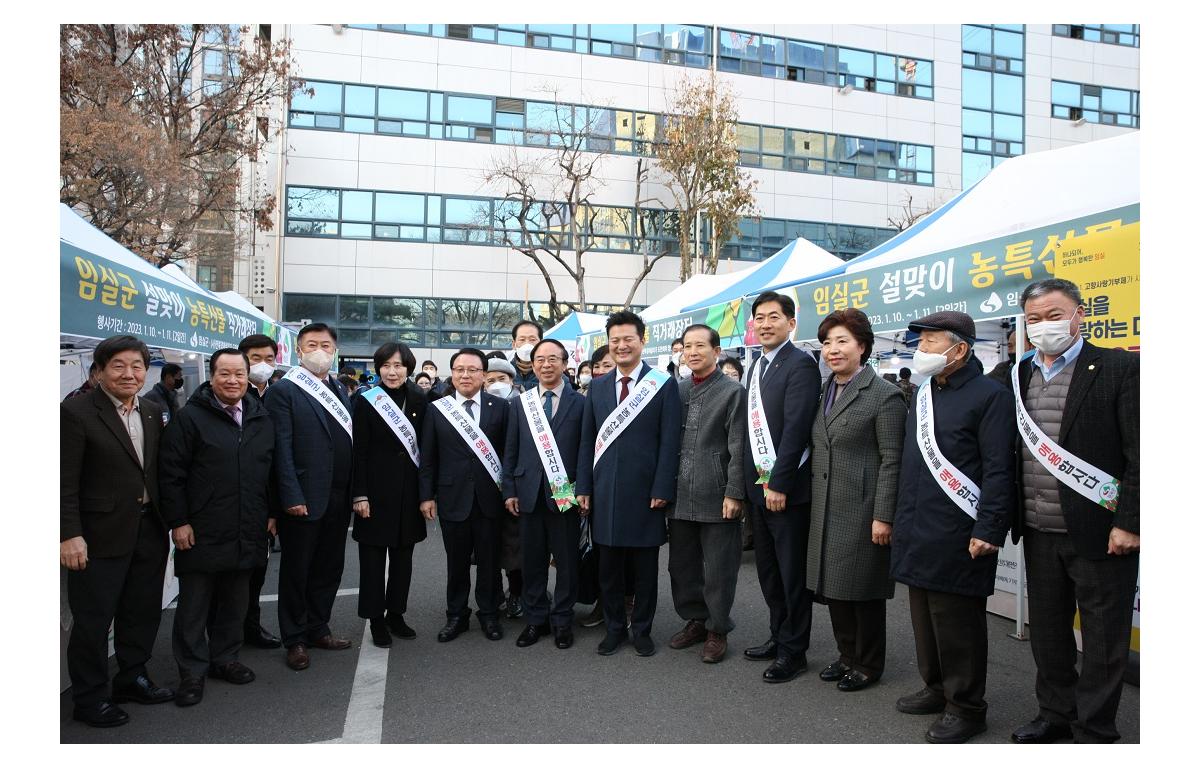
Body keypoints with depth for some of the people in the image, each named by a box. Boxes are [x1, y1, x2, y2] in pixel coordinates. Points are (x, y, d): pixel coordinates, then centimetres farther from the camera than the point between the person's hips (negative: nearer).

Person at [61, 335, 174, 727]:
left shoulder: (152, 413, 9)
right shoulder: (76, 412, -10)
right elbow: (65, 481, -13)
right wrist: (69, 534, -18)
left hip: (149, 530, 6)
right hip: (102, 534, -6)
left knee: (143, 612, 16)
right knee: (93, 618, 6)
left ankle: (132, 678, 33)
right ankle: (89, 698, 20)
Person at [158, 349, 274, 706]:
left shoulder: (261, 419, 9)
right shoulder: (189, 417, -6)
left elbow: (272, 470, 17)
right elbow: (170, 474, -8)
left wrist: (271, 513, 12)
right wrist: (178, 521, -11)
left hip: (247, 534, 5)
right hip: (201, 534, -5)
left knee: (235, 602, 15)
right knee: (194, 604, 5)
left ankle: (225, 658, 30)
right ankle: (192, 671, 17)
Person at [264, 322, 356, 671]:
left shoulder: (340, 391, 13)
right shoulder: (283, 391, -6)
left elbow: (350, 443, 11)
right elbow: (282, 449, -12)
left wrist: (353, 492, 6)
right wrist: (291, 497, -18)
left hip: (338, 498, 6)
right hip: (303, 499, -6)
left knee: (330, 567, 14)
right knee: (296, 570, 8)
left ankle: (318, 629, 30)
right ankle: (295, 639, 21)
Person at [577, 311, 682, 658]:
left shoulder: (663, 385, -3)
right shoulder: (598, 385, 9)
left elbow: (669, 442, -6)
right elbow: (587, 439, 9)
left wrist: (662, 490, -11)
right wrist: (583, 487, 4)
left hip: (644, 491, -3)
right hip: (605, 491, 3)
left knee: (645, 567, 9)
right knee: (608, 565, 11)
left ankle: (642, 629, 24)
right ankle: (614, 628, 26)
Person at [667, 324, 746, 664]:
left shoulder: (733, 392, -5)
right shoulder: (677, 391, 10)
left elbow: (738, 448, -9)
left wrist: (734, 493, -13)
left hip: (717, 498, -5)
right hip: (680, 496, 5)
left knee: (718, 569, 4)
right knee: (681, 565, 14)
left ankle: (717, 630, 20)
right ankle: (695, 621, 31)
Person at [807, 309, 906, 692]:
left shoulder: (884, 395, -10)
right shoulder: (825, 392, 11)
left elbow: (891, 460, -13)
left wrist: (883, 517, -16)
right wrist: (814, 502, 12)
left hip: (861, 512, -7)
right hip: (826, 510, 7)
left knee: (864, 587, 5)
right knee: (832, 584, 13)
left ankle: (869, 665, 22)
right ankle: (847, 656, 30)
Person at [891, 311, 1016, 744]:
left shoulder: (989, 396, -10)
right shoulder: (923, 394, 14)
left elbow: (999, 471, -14)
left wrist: (988, 531, -18)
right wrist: (902, 520, 17)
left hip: (958, 538, -8)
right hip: (917, 534, 8)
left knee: (957, 621, 2)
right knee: (925, 615, 16)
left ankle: (966, 707, 17)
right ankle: (937, 688, 32)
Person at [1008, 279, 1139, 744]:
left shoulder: (1120, 368, -7)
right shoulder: (1018, 375, 8)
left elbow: (1139, 454, -11)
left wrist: (1128, 523, -15)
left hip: (1099, 531, -5)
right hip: (1039, 532, 5)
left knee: (1103, 639, 9)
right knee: (1046, 632, 18)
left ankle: (1094, 732, 24)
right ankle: (1055, 715, 36)